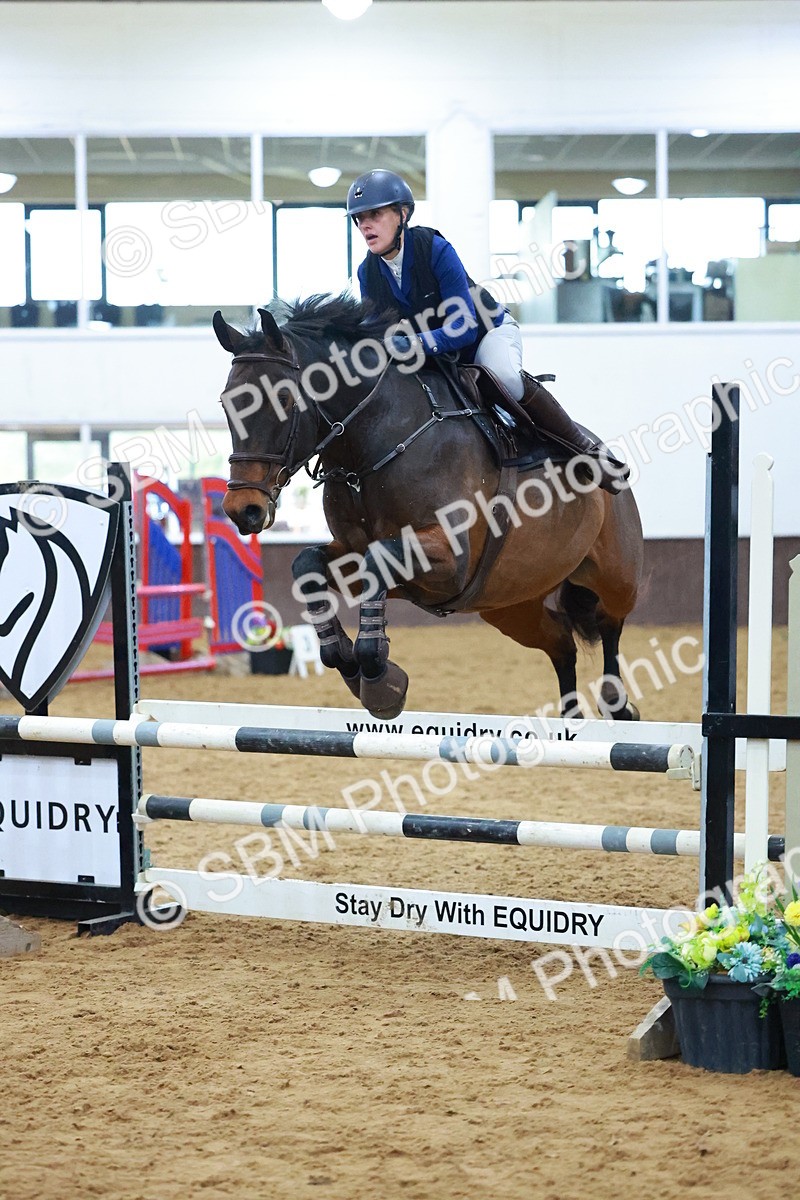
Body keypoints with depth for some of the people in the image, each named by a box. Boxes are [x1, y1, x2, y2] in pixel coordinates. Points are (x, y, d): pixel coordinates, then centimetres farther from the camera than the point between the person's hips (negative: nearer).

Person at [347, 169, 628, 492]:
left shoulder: (435, 248, -27)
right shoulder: (367, 273, -10)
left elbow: (463, 329, -31)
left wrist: (412, 344, -46)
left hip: (488, 331, -6)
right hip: (436, 355, 6)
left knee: (504, 376, -37)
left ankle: (584, 447, -22)